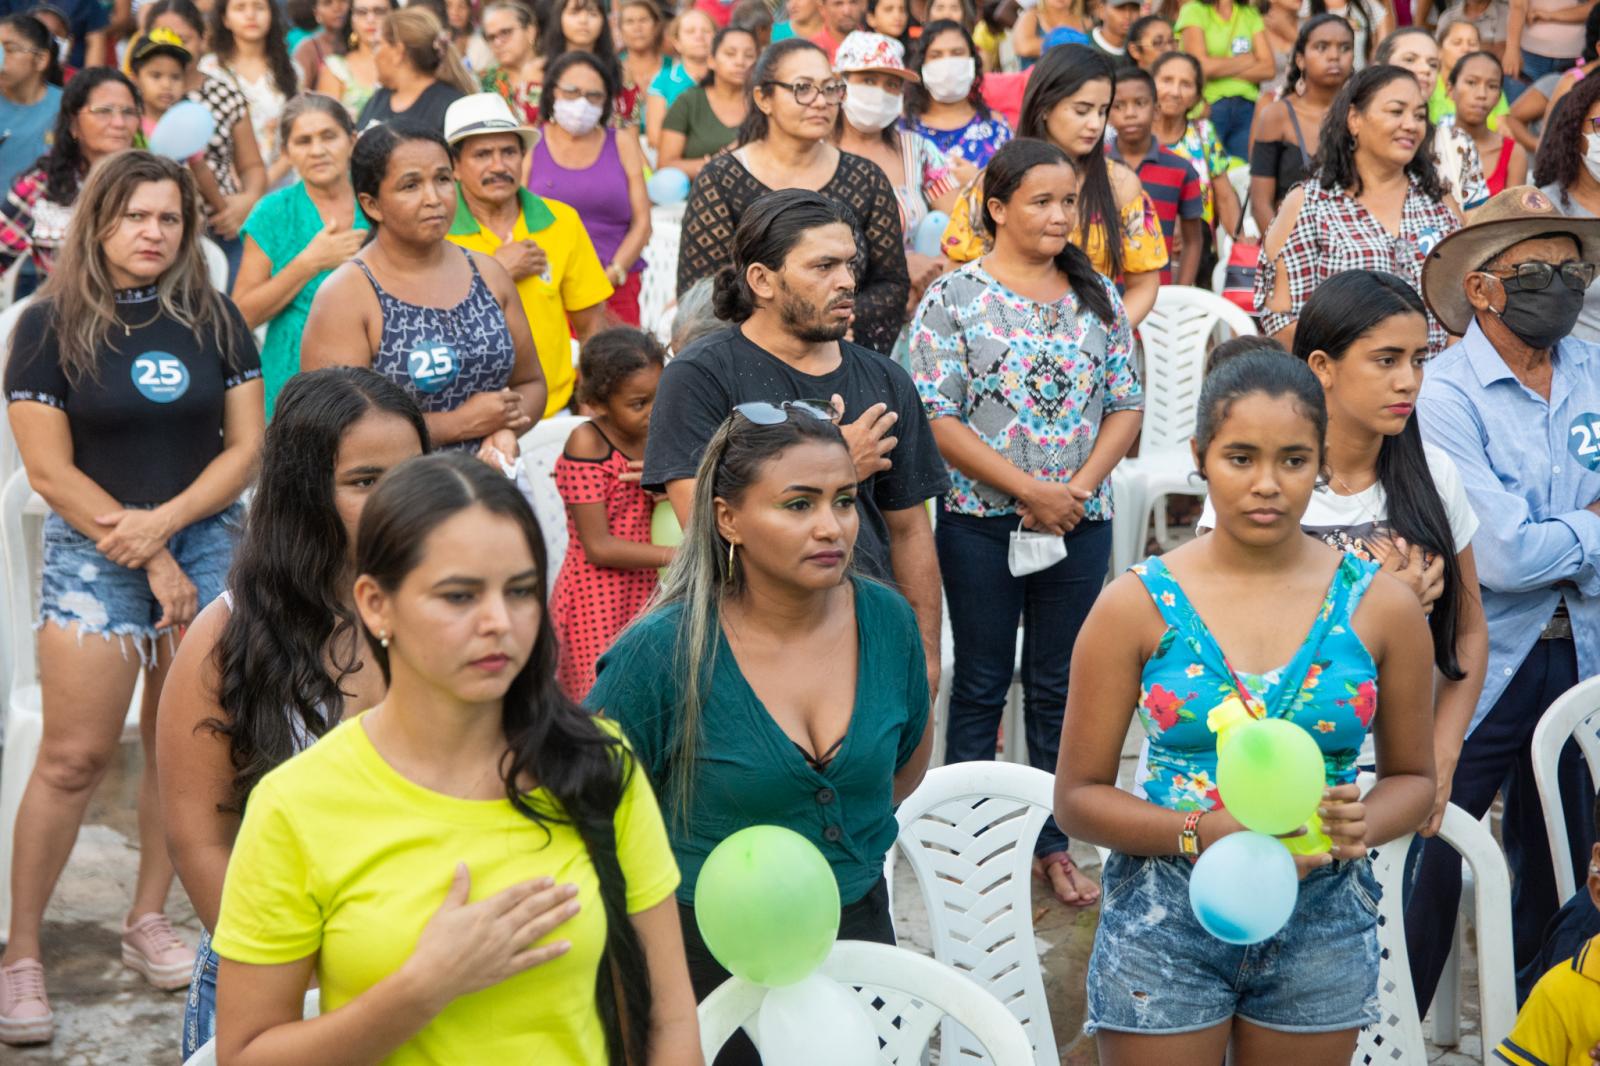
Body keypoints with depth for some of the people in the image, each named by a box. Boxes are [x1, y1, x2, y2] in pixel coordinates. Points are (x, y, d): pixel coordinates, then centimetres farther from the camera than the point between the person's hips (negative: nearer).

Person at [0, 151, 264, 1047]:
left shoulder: (214, 319, 4)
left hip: (207, 543, 3)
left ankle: (149, 921, 21)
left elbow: (246, 446, 2)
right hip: (94, 556, -3)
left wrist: (165, 521, -12)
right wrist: (150, 561, -9)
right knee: (75, 755, -5)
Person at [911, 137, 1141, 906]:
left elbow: (1127, 405, 7)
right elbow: (937, 418, -11)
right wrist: (1029, 491, -15)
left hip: (1080, 523, 4)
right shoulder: (954, 297, -5)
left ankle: (1054, 844, 22)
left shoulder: (1097, 295, 8)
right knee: (981, 686, 7)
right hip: (981, 522, -3)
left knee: (1060, 689, 11)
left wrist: (1081, 487, -9)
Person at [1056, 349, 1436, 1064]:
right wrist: (1203, 832, -20)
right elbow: (1078, 797, -4)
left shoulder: (1382, 607, -2)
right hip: (1164, 924, -2)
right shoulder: (1137, 605, -6)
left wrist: (1365, 823, -13)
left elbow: (1413, 776, 10)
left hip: (1324, 923, 2)